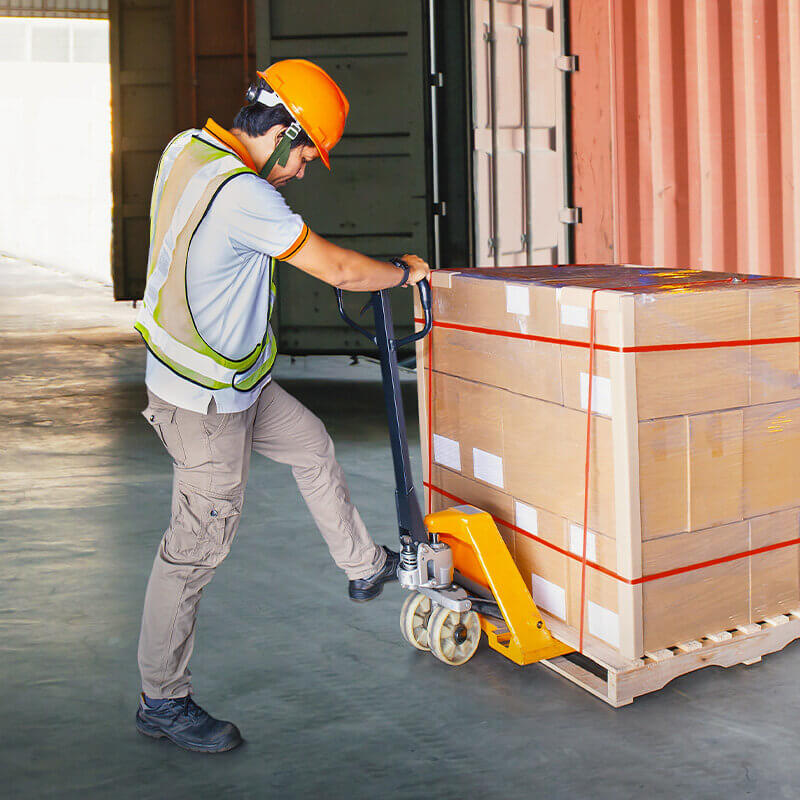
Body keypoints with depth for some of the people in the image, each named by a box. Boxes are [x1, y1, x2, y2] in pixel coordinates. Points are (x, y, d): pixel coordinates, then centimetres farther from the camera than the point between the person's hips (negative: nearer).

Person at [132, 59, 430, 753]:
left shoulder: (186, 148, 1)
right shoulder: (241, 195, -28)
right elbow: (338, 270, -20)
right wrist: (405, 271, -2)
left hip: (234, 380, 10)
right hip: (204, 400, -10)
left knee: (311, 446, 24)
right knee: (200, 544, 1)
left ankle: (365, 566, 43)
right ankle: (162, 701, 15)